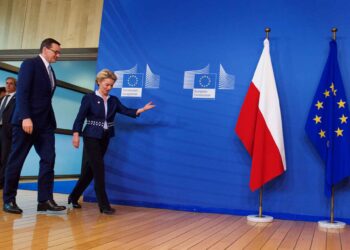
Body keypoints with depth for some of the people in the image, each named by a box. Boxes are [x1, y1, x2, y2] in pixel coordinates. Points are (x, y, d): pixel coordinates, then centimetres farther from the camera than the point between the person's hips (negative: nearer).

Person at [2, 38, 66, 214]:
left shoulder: (50, 71, 19)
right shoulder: (30, 64, -4)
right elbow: (22, 92, -14)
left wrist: (51, 121, 8)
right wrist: (25, 117, -24)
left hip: (45, 123, 7)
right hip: (27, 121, -7)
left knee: (48, 159, -2)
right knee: (16, 160, 1)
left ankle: (45, 200, 0)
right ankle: (8, 200, 11)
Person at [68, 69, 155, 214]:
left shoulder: (113, 100, 8)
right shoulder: (89, 98, -5)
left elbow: (126, 111, -3)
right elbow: (80, 117, -9)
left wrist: (142, 109, -17)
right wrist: (76, 135, -18)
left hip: (105, 139, 5)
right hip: (91, 138, -5)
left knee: (90, 170, 11)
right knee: (98, 169, -9)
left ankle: (73, 197, 27)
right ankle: (104, 205, -4)